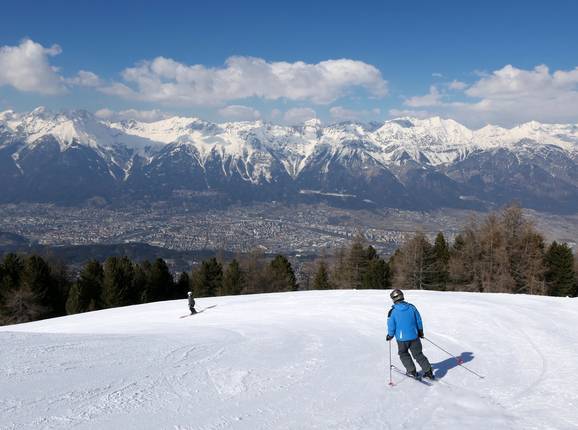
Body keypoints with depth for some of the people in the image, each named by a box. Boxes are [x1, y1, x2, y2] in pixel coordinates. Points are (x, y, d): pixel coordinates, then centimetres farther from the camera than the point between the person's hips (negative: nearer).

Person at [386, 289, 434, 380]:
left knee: (403, 354, 22)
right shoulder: (412, 307, -5)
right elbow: (419, 321, 4)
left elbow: (391, 326, -10)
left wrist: (390, 336, 8)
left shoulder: (393, 311, -15)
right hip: (414, 336, 3)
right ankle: (428, 371, 12)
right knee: (418, 354, 15)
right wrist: (420, 331, 19)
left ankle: (412, 371, 21)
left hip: (402, 338, -3)